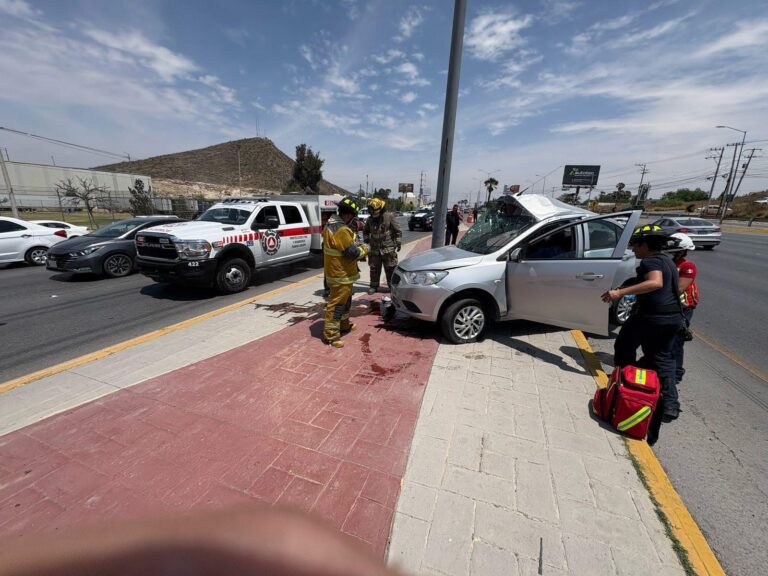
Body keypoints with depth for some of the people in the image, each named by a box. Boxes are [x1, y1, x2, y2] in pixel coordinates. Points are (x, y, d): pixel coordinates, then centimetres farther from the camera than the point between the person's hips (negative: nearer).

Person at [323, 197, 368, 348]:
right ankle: (330, 334, 8)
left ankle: (344, 325, 37)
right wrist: (364, 249, -5)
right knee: (337, 304, -1)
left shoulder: (330, 225, 9)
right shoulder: (342, 230, -25)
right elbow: (352, 252, -24)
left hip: (335, 271, 10)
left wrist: (355, 243, 7)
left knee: (345, 301, 23)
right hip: (341, 274, -10)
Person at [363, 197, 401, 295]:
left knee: (390, 269, 5)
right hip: (374, 249, 4)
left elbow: (397, 230, -4)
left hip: (388, 248, -3)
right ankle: (373, 286, 22)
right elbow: (365, 231, 20)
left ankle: (392, 285, 18)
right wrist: (366, 241, 12)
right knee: (374, 269, 9)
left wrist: (398, 243, -6)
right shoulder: (370, 219, 4)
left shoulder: (389, 216, -8)